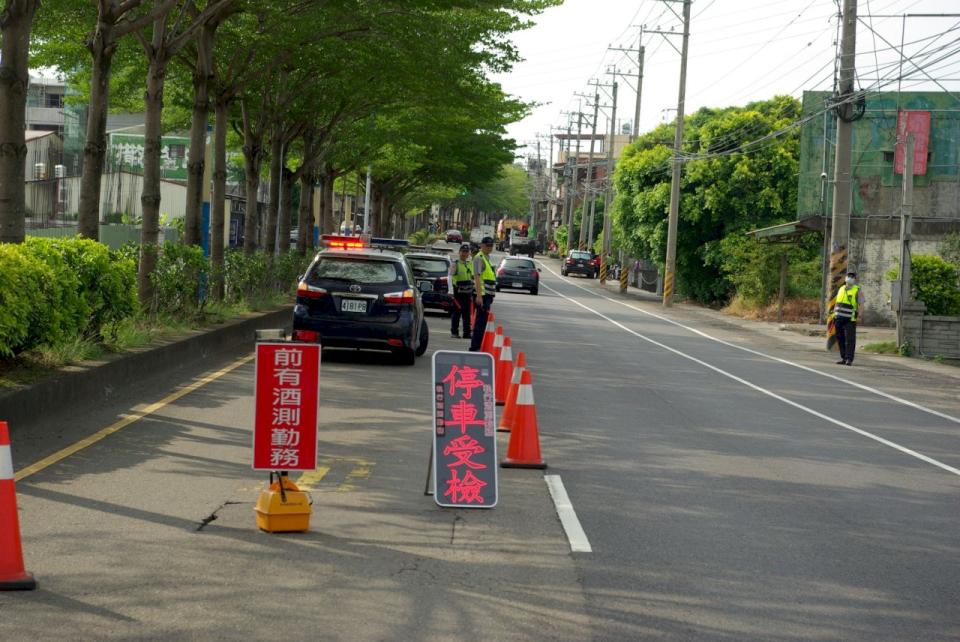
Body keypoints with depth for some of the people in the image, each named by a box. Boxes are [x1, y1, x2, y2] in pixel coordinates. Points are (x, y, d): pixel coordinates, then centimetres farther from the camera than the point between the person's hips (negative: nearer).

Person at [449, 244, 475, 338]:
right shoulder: (455, 264, -2)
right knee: (456, 313, -3)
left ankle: (467, 333, 10)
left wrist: (473, 290, 17)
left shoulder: (471, 264, 15)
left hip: (468, 292, 5)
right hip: (458, 292, -5)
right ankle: (454, 332, 4)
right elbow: (451, 278, -9)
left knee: (467, 314, 6)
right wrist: (452, 291, -18)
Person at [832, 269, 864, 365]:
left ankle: (849, 359, -9)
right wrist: (834, 314, 15)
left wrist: (860, 316, -20)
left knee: (849, 339, -8)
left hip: (850, 319, -6)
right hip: (839, 318, 6)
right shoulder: (841, 289, 16)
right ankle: (844, 358, 13)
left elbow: (861, 304, -8)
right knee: (840, 339, 6)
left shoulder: (858, 291, -1)